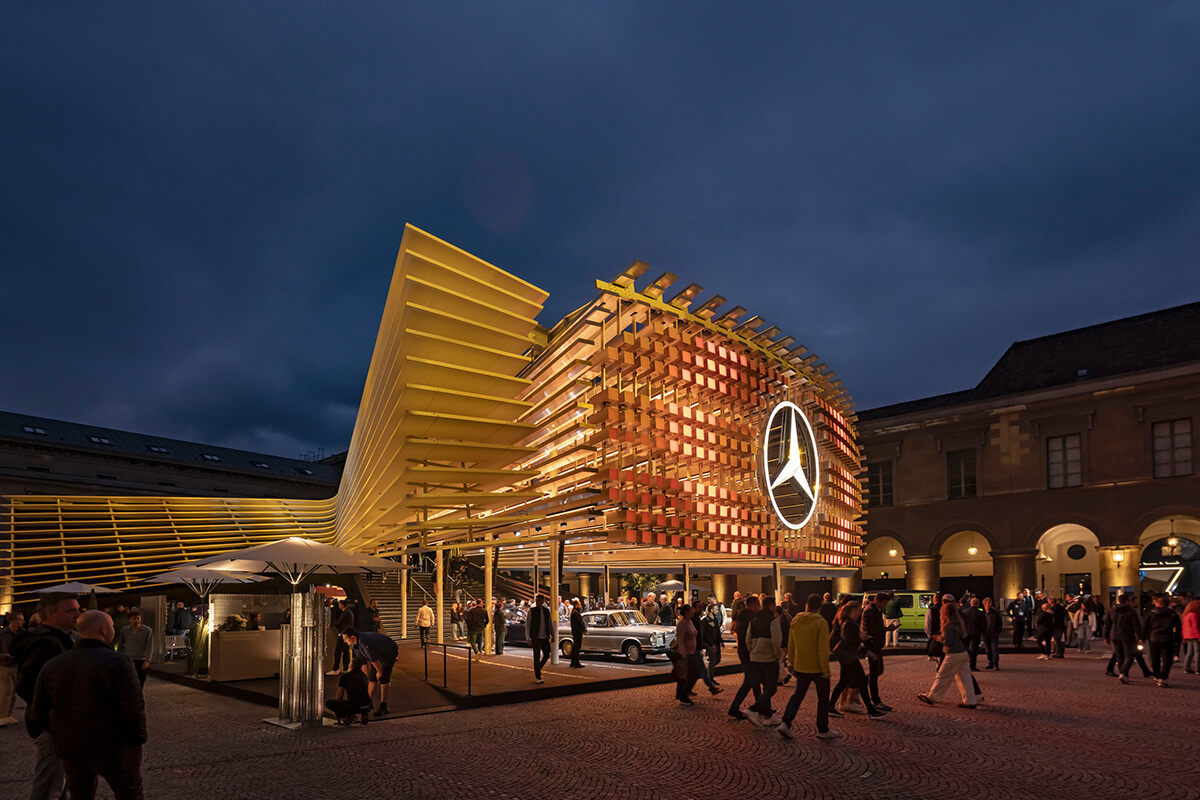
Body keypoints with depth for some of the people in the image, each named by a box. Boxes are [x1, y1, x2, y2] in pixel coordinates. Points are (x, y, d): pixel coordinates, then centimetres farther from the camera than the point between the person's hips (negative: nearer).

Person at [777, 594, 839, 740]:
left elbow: (790, 646, 8)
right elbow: (823, 649, -19)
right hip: (817, 667, -5)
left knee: (798, 694, 14)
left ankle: (785, 723, 1)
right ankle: (822, 730, 20)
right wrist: (826, 671, -12)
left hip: (800, 667, 5)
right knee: (823, 697, 12)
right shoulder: (821, 623, -15)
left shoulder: (795, 620, 3)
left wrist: (792, 664, 18)